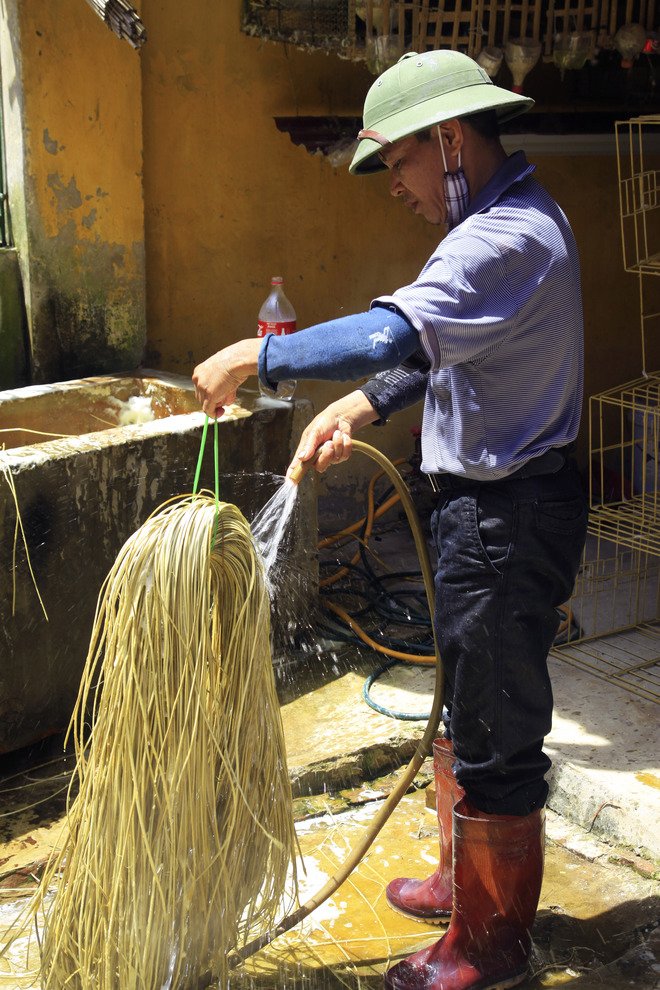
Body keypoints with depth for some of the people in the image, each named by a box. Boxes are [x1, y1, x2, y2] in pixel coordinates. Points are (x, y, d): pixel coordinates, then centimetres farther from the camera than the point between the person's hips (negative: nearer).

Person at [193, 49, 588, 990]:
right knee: (468, 708, 22)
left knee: (494, 732, 3)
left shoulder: (508, 238, -23)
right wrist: (360, 406, 3)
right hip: (489, 504, 11)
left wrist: (252, 357, -25)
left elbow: (392, 334, -36)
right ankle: (469, 879, 41)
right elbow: (438, 345, 17)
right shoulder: (507, 219, 13)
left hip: (509, 519, -11)